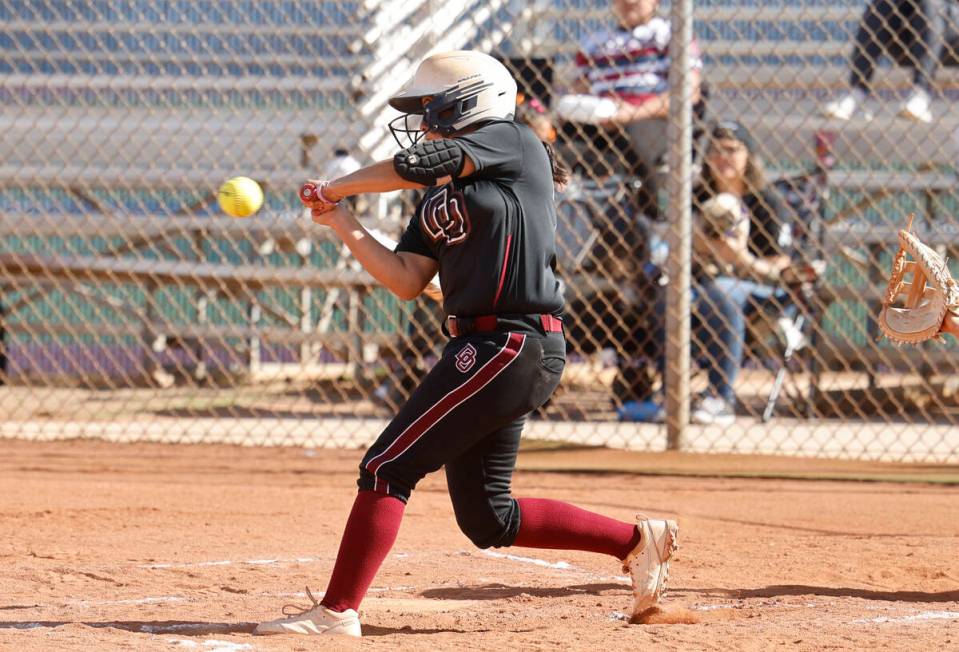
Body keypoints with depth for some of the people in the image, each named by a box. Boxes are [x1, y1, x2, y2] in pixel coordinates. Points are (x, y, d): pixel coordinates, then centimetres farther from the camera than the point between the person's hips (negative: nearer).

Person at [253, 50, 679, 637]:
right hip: (486, 347, 10)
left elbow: (415, 166, -15)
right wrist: (340, 222, 4)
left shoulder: (512, 143, -4)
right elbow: (407, 281, 12)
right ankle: (637, 539, 19)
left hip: (511, 342, -10)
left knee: (387, 468, -12)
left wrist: (335, 187, -2)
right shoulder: (439, 198, 20)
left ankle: (336, 612, -11)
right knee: (486, 517, 11)